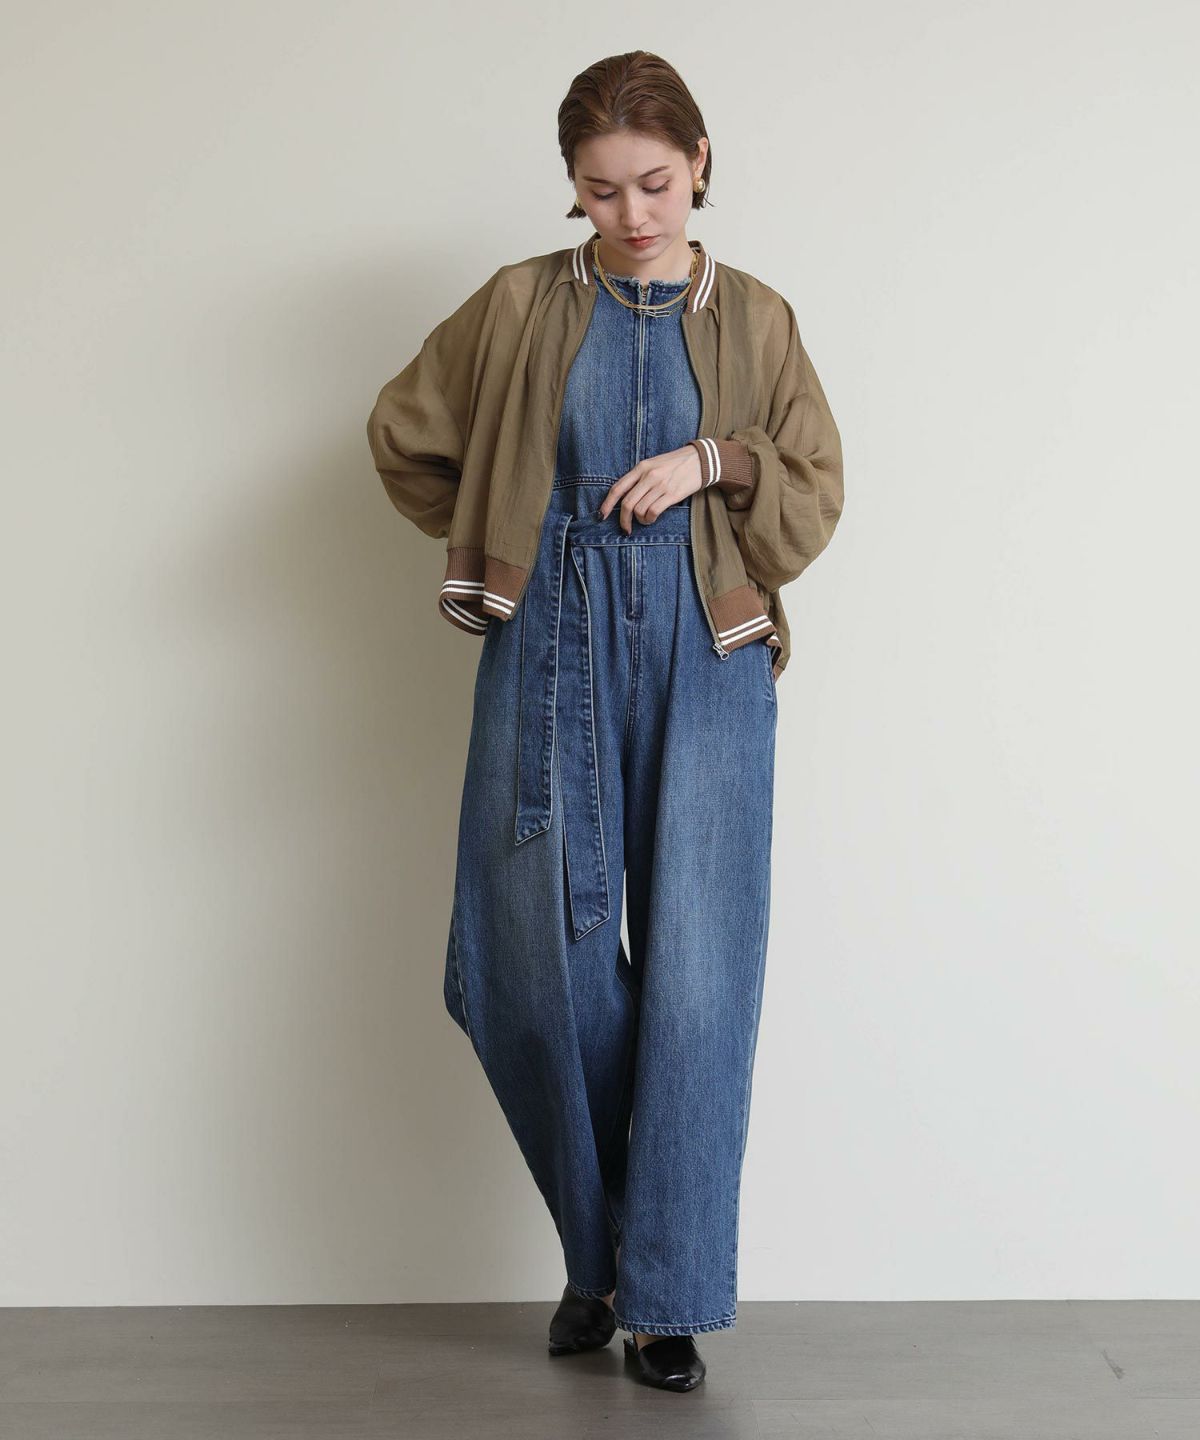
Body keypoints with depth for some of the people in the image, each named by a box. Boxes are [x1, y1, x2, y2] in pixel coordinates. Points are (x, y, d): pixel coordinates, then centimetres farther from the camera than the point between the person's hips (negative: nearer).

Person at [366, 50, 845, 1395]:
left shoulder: (754, 320, 7)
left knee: (694, 973, -4)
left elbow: (815, 500, 7)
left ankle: (669, 1295, 8)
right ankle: (598, 1248, 23)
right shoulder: (519, 306, 6)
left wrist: (714, 462, -10)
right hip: (548, 653, 1)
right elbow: (404, 434, 17)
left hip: (705, 662, 0)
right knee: (536, 965, 1)